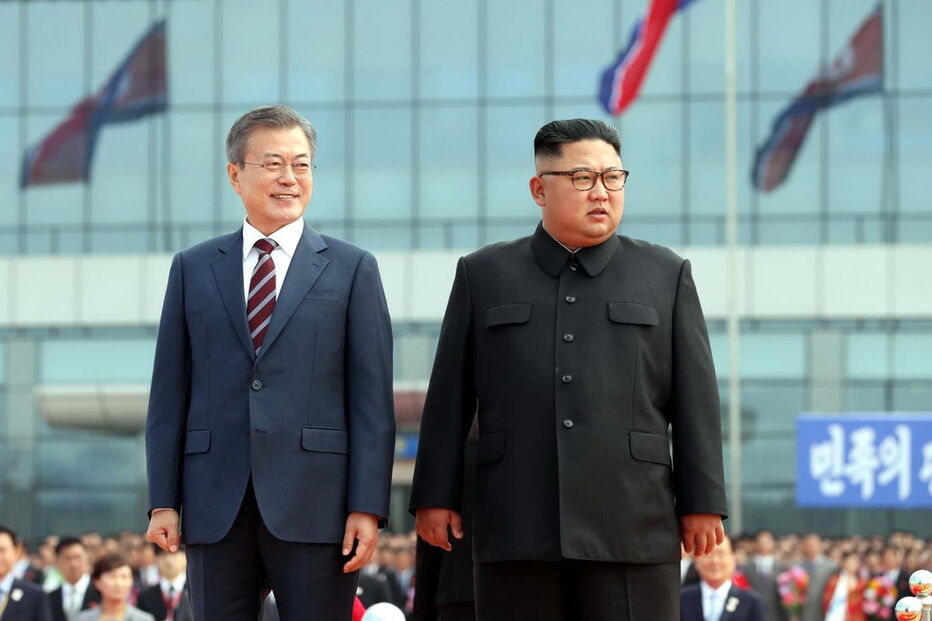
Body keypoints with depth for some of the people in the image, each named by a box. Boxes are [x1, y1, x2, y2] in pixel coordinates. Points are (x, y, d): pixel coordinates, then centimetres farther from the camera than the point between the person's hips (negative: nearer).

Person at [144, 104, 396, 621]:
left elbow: (372, 398, 2)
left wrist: (368, 506, -7)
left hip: (314, 505, -2)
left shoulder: (352, 269, 7)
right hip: (215, 507, 2)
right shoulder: (193, 269, 13)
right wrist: (163, 501, 2)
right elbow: (169, 393, 10)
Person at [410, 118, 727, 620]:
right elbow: (449, 398, 10)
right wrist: (435, 497, 4)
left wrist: (702, 503, 1)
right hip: (514, 531, 1)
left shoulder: (666, 276, 11)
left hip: (632, 530, -1)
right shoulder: (482, 275, 12)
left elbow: (695, 399, 7)